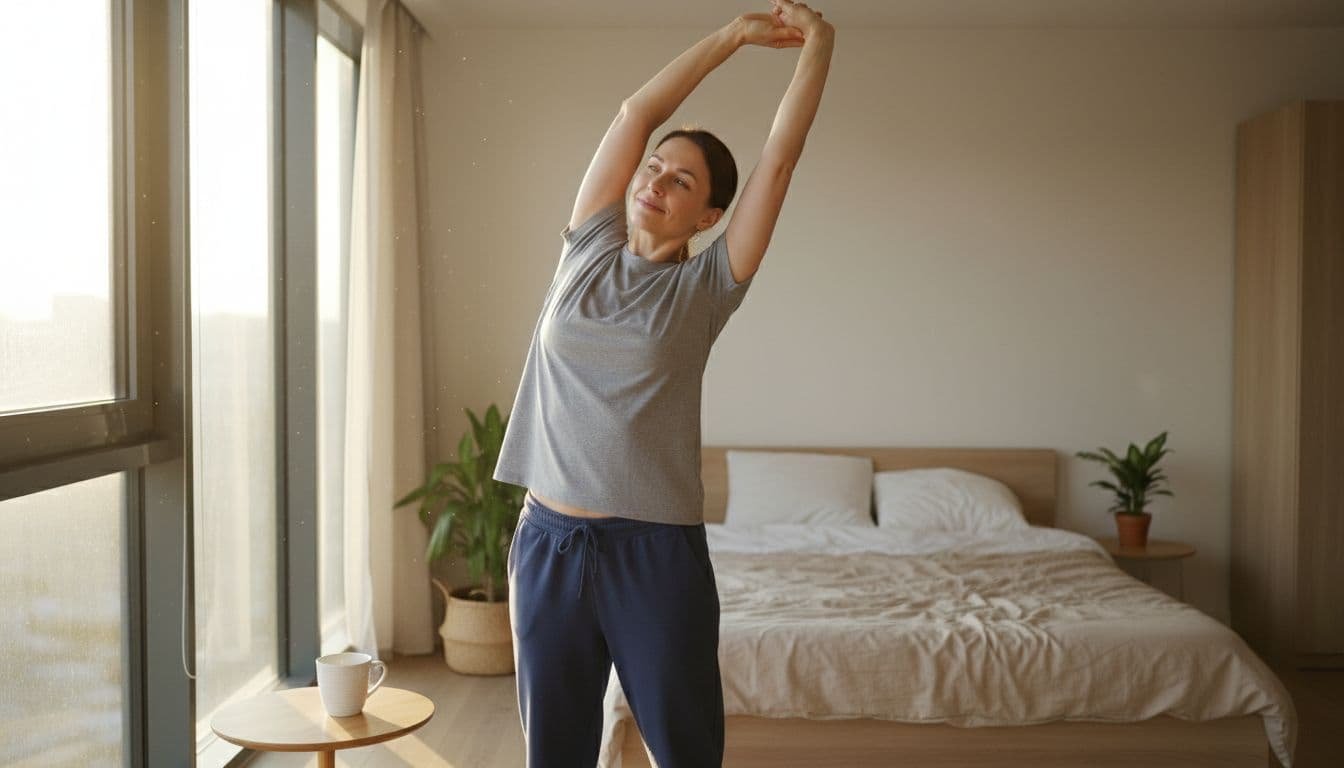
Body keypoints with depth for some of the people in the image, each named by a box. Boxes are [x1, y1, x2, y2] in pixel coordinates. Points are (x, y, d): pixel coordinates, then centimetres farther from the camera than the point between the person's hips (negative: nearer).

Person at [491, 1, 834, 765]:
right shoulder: (588, 252, 7)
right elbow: (636, 112, 6)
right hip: (549, 542, 3)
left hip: (656, 552, -2)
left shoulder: (706, 288, 0)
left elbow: (780, 159, -3)